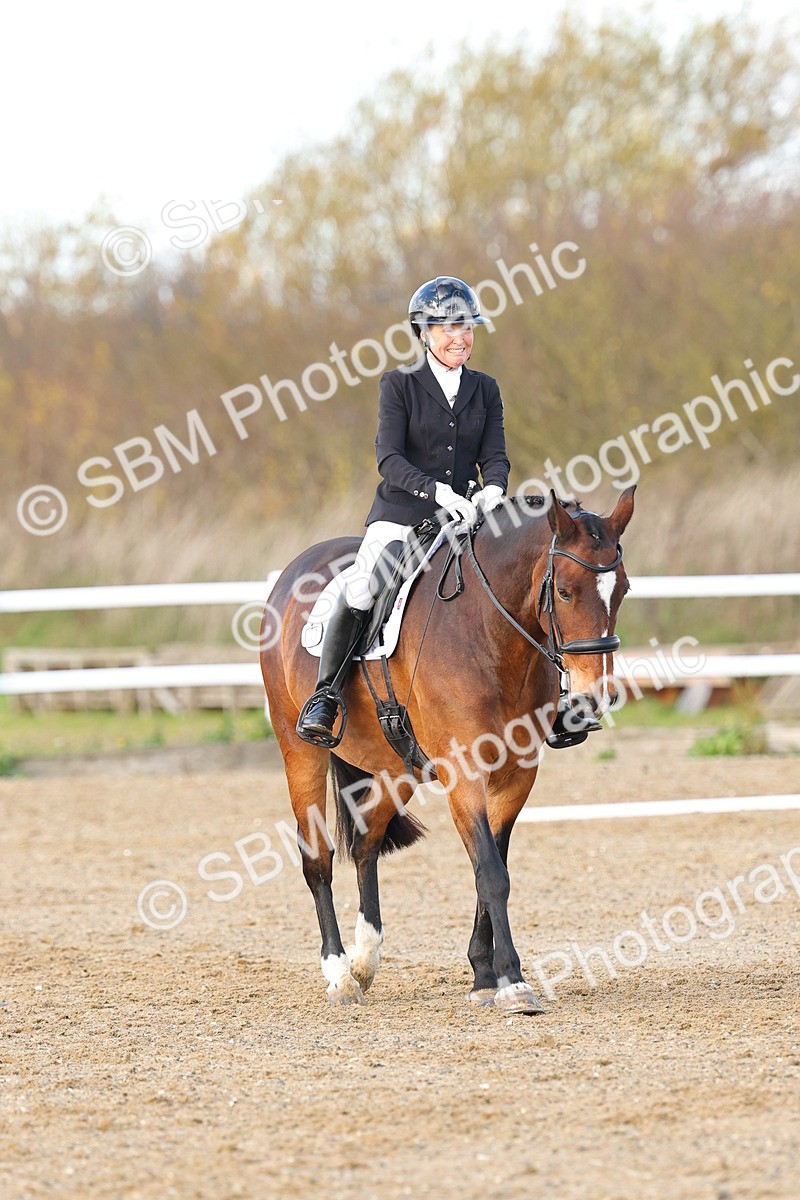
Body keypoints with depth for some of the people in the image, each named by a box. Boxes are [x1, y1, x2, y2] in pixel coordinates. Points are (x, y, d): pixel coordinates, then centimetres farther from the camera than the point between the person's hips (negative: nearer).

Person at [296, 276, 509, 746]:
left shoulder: (485, 389, 12)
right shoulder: (400, 385, 1)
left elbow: (495, 455, 5)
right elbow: (390, 459, -9)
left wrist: (492, 490, -19)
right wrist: (436, 490, -26)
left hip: (464, 515, 4)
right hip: (402, 513, -3)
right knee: (360, 590, -25)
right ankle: (325, 696, -16)